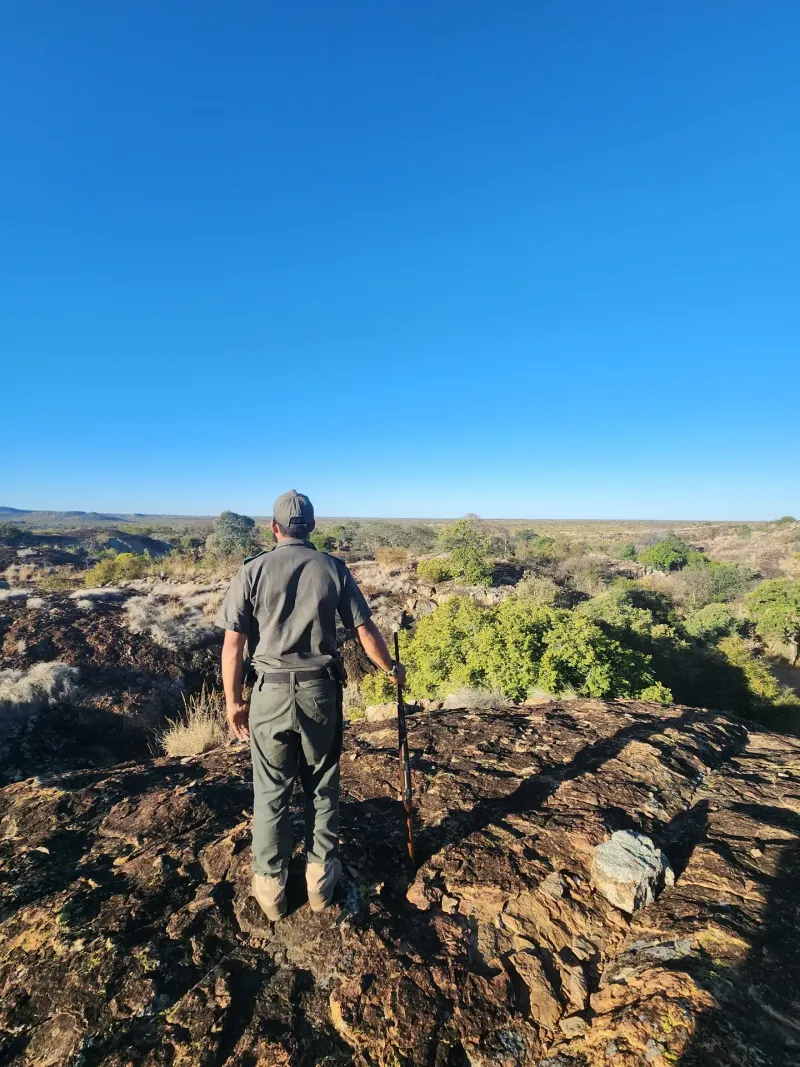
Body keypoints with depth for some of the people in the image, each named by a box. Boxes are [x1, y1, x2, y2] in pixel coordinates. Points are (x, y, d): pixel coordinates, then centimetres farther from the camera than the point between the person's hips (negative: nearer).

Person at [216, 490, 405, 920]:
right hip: (320, 691, 1)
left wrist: (233, 700, 7)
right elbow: (365, 630, -1)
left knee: (270, 792, 16)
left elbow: (233, 644, -5)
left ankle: (270, 886, 31)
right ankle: (321, 877, 33)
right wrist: (391, 669, 15)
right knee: (322, 787, 18)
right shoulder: (333, 568, -3)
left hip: (270, 692, 0)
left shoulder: (253, 570, -5)